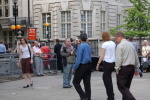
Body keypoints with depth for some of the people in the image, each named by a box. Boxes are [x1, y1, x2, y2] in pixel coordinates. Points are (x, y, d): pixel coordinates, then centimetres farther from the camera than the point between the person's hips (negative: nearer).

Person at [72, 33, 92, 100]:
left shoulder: (80, 46, -13)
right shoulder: (89, 46, 10)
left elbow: (79, 59, -17)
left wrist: (74, 68, -11)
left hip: (82, 66, -7)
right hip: (89, 66, 7)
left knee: (75, 82, 1)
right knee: (87, 83, 9)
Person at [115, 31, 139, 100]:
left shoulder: (120, 45, -10)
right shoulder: (131, 45, 13)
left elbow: (118, 59, -16)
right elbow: (136, 57, 16)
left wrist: (117, 69, -9)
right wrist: (136, 68, 22)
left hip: (123, 68, -8)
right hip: (132, 67, 8)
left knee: (122, 87, -5)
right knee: (126, 86, 15)